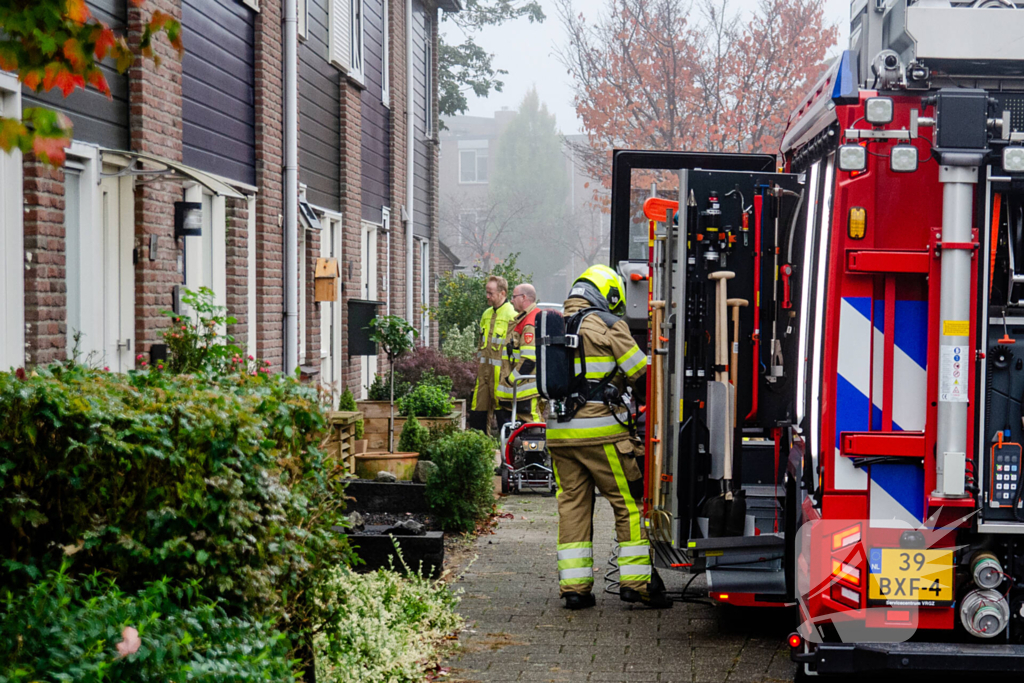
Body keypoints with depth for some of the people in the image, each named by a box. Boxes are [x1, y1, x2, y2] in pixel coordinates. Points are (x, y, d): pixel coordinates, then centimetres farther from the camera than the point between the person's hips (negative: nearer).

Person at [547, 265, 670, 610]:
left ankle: (574, 586, 8)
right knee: (630, 502, 2)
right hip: (600, 431, -6)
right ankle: (636, 580, 2)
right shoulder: (608, 325, -4)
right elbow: (640, 375, -1)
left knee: (572, 505, 9)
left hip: (559, 432, 6)